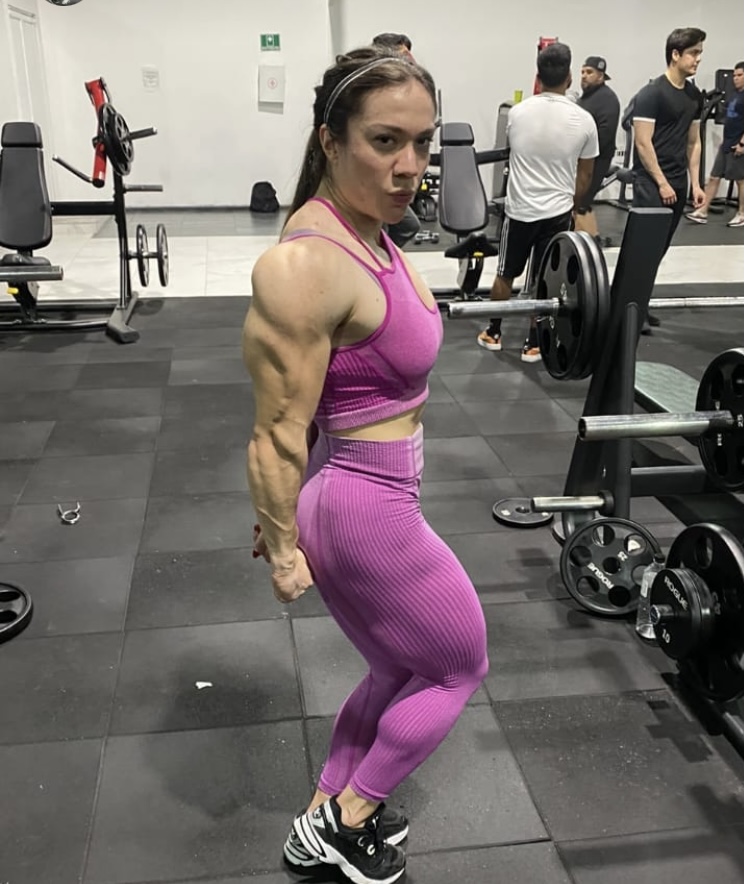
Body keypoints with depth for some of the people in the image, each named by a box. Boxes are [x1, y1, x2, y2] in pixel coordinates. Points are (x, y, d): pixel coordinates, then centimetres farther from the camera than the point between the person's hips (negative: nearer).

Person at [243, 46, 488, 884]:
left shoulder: (367, 233, 4)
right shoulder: (306, 264, -27)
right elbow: (278, 430, -21)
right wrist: (284, 544, -11)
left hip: (361, 495, 9)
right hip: (363, 508, -9)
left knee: (399, 673, 26)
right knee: (460, 664, 15)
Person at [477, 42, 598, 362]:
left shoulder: (517, 113, -4)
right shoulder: (583, 120, -7)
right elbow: (585, 174, 3)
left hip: (519, 208, 1)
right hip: (557, 211, -1)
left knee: (505, 275, 16)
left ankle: (493, 334, 27)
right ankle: (533, 344, 13)